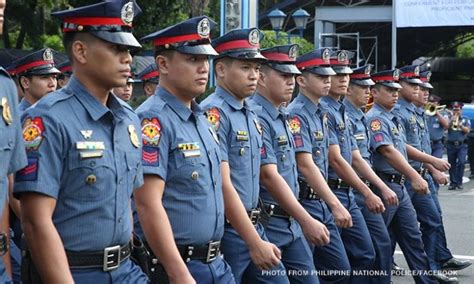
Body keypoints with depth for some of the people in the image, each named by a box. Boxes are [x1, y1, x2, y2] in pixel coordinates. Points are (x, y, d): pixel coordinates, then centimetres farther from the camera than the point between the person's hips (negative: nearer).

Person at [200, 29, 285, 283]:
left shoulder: (250, 115, 12)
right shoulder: (213, 113, -16)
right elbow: (222, 185, -21)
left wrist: (256, 231, 16)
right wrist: (254, 243, -22)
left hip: (254, 226, 9)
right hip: (226, 232, -9)